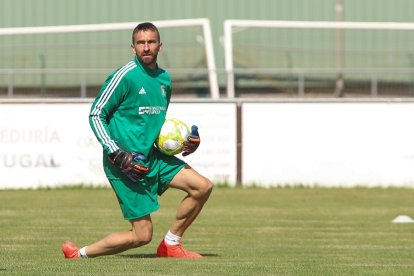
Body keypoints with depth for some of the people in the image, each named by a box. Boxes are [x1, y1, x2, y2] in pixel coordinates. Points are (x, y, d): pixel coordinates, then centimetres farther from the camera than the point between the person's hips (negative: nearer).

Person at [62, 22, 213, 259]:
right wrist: (116, 154, -19)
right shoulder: (125, 76, -13)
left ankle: (171, 244, 12)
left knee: (203, 186, -1)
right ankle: (79, 253, 6)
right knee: (143, 235, -8)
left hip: (152, 157, 8)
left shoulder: (164, 79, 11)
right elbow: (96, 115, -10)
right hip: (126, 163, -8)